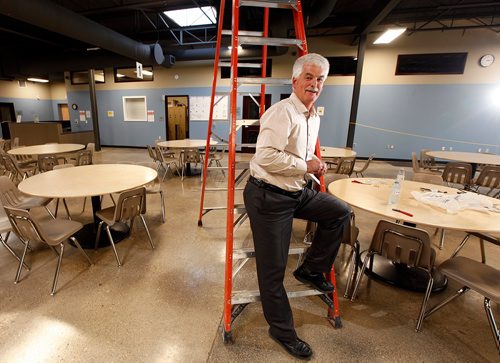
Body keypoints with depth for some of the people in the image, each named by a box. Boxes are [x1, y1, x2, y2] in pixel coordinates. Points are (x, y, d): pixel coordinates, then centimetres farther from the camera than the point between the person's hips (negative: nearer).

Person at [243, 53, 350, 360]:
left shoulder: (314, 117, 14)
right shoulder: (282, 112, -16)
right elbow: (266, 156, -28)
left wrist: (314, 163, 6)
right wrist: (306, 166, -17)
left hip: (297, 193, 9)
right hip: (268, 196, -8)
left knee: (340, 212, 10)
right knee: (273, 269, 3)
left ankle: (312, 269, 21)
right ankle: (283, 332, 26)